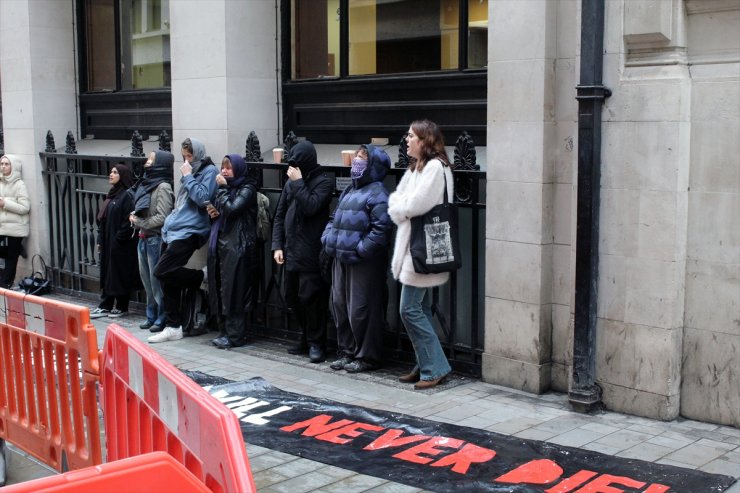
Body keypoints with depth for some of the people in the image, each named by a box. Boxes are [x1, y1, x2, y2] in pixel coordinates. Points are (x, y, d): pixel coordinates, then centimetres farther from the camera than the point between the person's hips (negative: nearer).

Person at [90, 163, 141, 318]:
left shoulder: (127, 195, -12)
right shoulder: (112, 194, 15)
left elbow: (128, 221, -19)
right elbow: (102, 219, 18)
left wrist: (118, 239, -17)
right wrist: (100, 240, 13)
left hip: (121, 245, -8)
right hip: (108, 243, 9)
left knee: (120, 275, 0)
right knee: (107, 274, 9)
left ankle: (121, 307, 10)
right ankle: (105, 306, 14)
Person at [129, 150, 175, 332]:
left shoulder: (163, 187, -12)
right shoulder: (147, 183, 13)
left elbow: (162, 217, -18)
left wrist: (140, 223, -11)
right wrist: (134, 217, 1)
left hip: (156, 238, -9)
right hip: (144, 238, 9)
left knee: (156, 279, -3)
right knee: (146, 278, 13)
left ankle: (161, 319, 5)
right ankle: (151, 316, 23)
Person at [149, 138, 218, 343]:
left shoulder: (209, 171, -5)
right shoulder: (191, 172, 20)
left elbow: (202, 198, -18)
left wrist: (188, 177, -11)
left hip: (188, 232, -9)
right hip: (173, 231, 9)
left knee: (162, 271, -19)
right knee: (168, 279, 5)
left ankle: (201, 277, 2)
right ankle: (173, 327, 10)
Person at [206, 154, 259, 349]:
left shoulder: (247, 189, -5)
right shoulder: (226, 187, 18)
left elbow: (232, 209, -19)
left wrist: (223, 188, -8)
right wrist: (213, 212, 4)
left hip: (237, 246, -8)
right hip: (221, 245, 8)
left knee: (234, 289, -7)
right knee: (220, 289, 7)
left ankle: (235, 335, -3)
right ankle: (225, 331, 13)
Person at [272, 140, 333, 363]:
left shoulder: (323, 183, -5)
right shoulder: (291, 182, 12)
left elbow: (310, 207, -22)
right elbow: (279, 215, 15)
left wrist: (298, 183, -15)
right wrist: (277, 245, 8)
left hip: (311, 253, -7)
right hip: (291, 252, 7)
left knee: (311, 298, -6)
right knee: (293, 298, 13)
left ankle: (316, 342, 7)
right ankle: (305, 338, 27)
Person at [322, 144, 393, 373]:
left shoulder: (377, 193, -11)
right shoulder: (349, 190, 17)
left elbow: (382, 228, -20)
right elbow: (335, 218, 24)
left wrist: (361, 250, -20)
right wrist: (328, 239, 8)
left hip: (365, 262, -9)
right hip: (341, 258, 9)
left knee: (361, 310, -4)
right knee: (339, 305, 14)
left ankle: (367, 357, 9)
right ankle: (347, 352, 26)